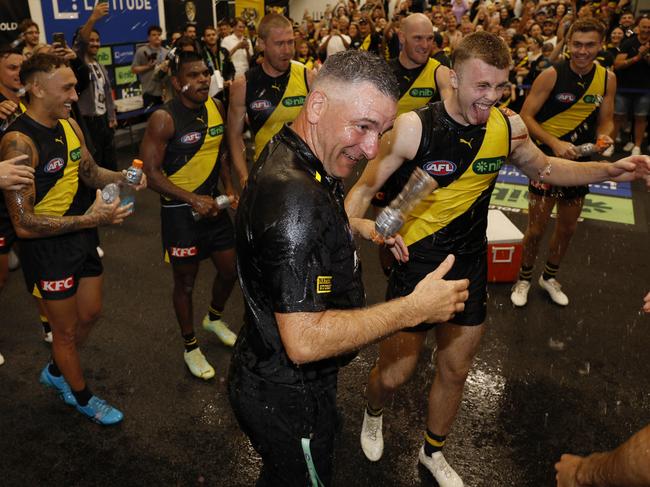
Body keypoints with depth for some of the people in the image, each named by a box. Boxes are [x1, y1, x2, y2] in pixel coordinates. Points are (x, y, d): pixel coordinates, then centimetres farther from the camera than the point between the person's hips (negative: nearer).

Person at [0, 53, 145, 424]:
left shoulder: (70, 125, 0)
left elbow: (90, 172, 14)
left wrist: (123, 178, -7)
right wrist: (90, 219, -32)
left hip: (83, 238, 8)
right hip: (47, 247, -8)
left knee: (91, 313, 22)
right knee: (67, 330, 12)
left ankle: (56, 372, 49)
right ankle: (83, 398, 36)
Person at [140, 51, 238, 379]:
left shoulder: (216, 108, 2)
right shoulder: (164, 119, -18)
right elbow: (151, 172, -19)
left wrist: (229, 187, 4)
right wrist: (193, 200, -24)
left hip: (213, 203, 6)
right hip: (180, 211, -6)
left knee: (230, 270, 16)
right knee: (186, 281, 8)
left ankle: (214, 318, 46)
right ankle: (190, 346, 30)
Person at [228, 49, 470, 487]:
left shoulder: (286, 157, -1)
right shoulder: (296, 197, -34)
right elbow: (305, 341, -35)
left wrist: (355, 225, 8)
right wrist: (415, 309, -27)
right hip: (289, 400, -9)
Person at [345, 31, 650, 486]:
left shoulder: (508, 126, -6)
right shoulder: (413, 128, -20)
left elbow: (544, 167, 13)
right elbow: (364, 189, -12)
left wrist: (610, 170, -1)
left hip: (470, 266, 4)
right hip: (416, 266, -4)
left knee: (455, 371, 17)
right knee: (394, 374, 6)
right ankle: (373, 413, 45)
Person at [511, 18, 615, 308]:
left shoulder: (608, 79, 0)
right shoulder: (551, 75, -14)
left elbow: (605, 120, 9)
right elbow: (526, 116, -14)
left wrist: (604, 137, -14)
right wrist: (555, 143, -25)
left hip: (580, 161, 5)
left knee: (567, 227, 15)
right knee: (537, 227, 2)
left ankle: (550, 277, 37)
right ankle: (524, 279, 24)